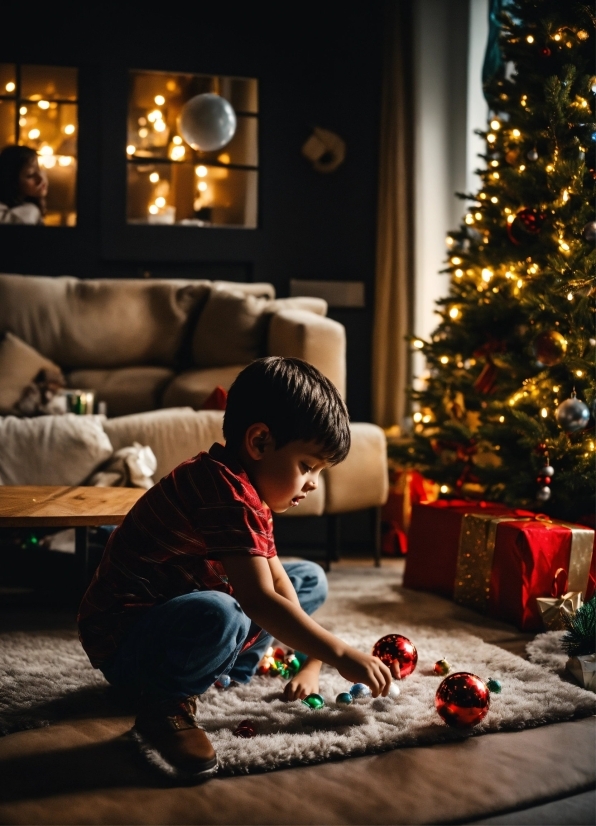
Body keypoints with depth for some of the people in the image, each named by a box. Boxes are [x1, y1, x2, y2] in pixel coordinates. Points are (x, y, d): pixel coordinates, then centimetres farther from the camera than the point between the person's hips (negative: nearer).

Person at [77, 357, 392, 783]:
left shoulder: (248, 491, 6)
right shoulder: (227, 492, -27)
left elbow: (277, 578, 7)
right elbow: (259, 601, -34)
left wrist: (313, 661, -2)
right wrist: (341, 655, -28)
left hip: (170, 616, 10)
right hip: (123, 641, -10)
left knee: (311, 579, 11)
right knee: (218, 614, -43)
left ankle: (228, 670, 7)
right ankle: (164, 706, -16)